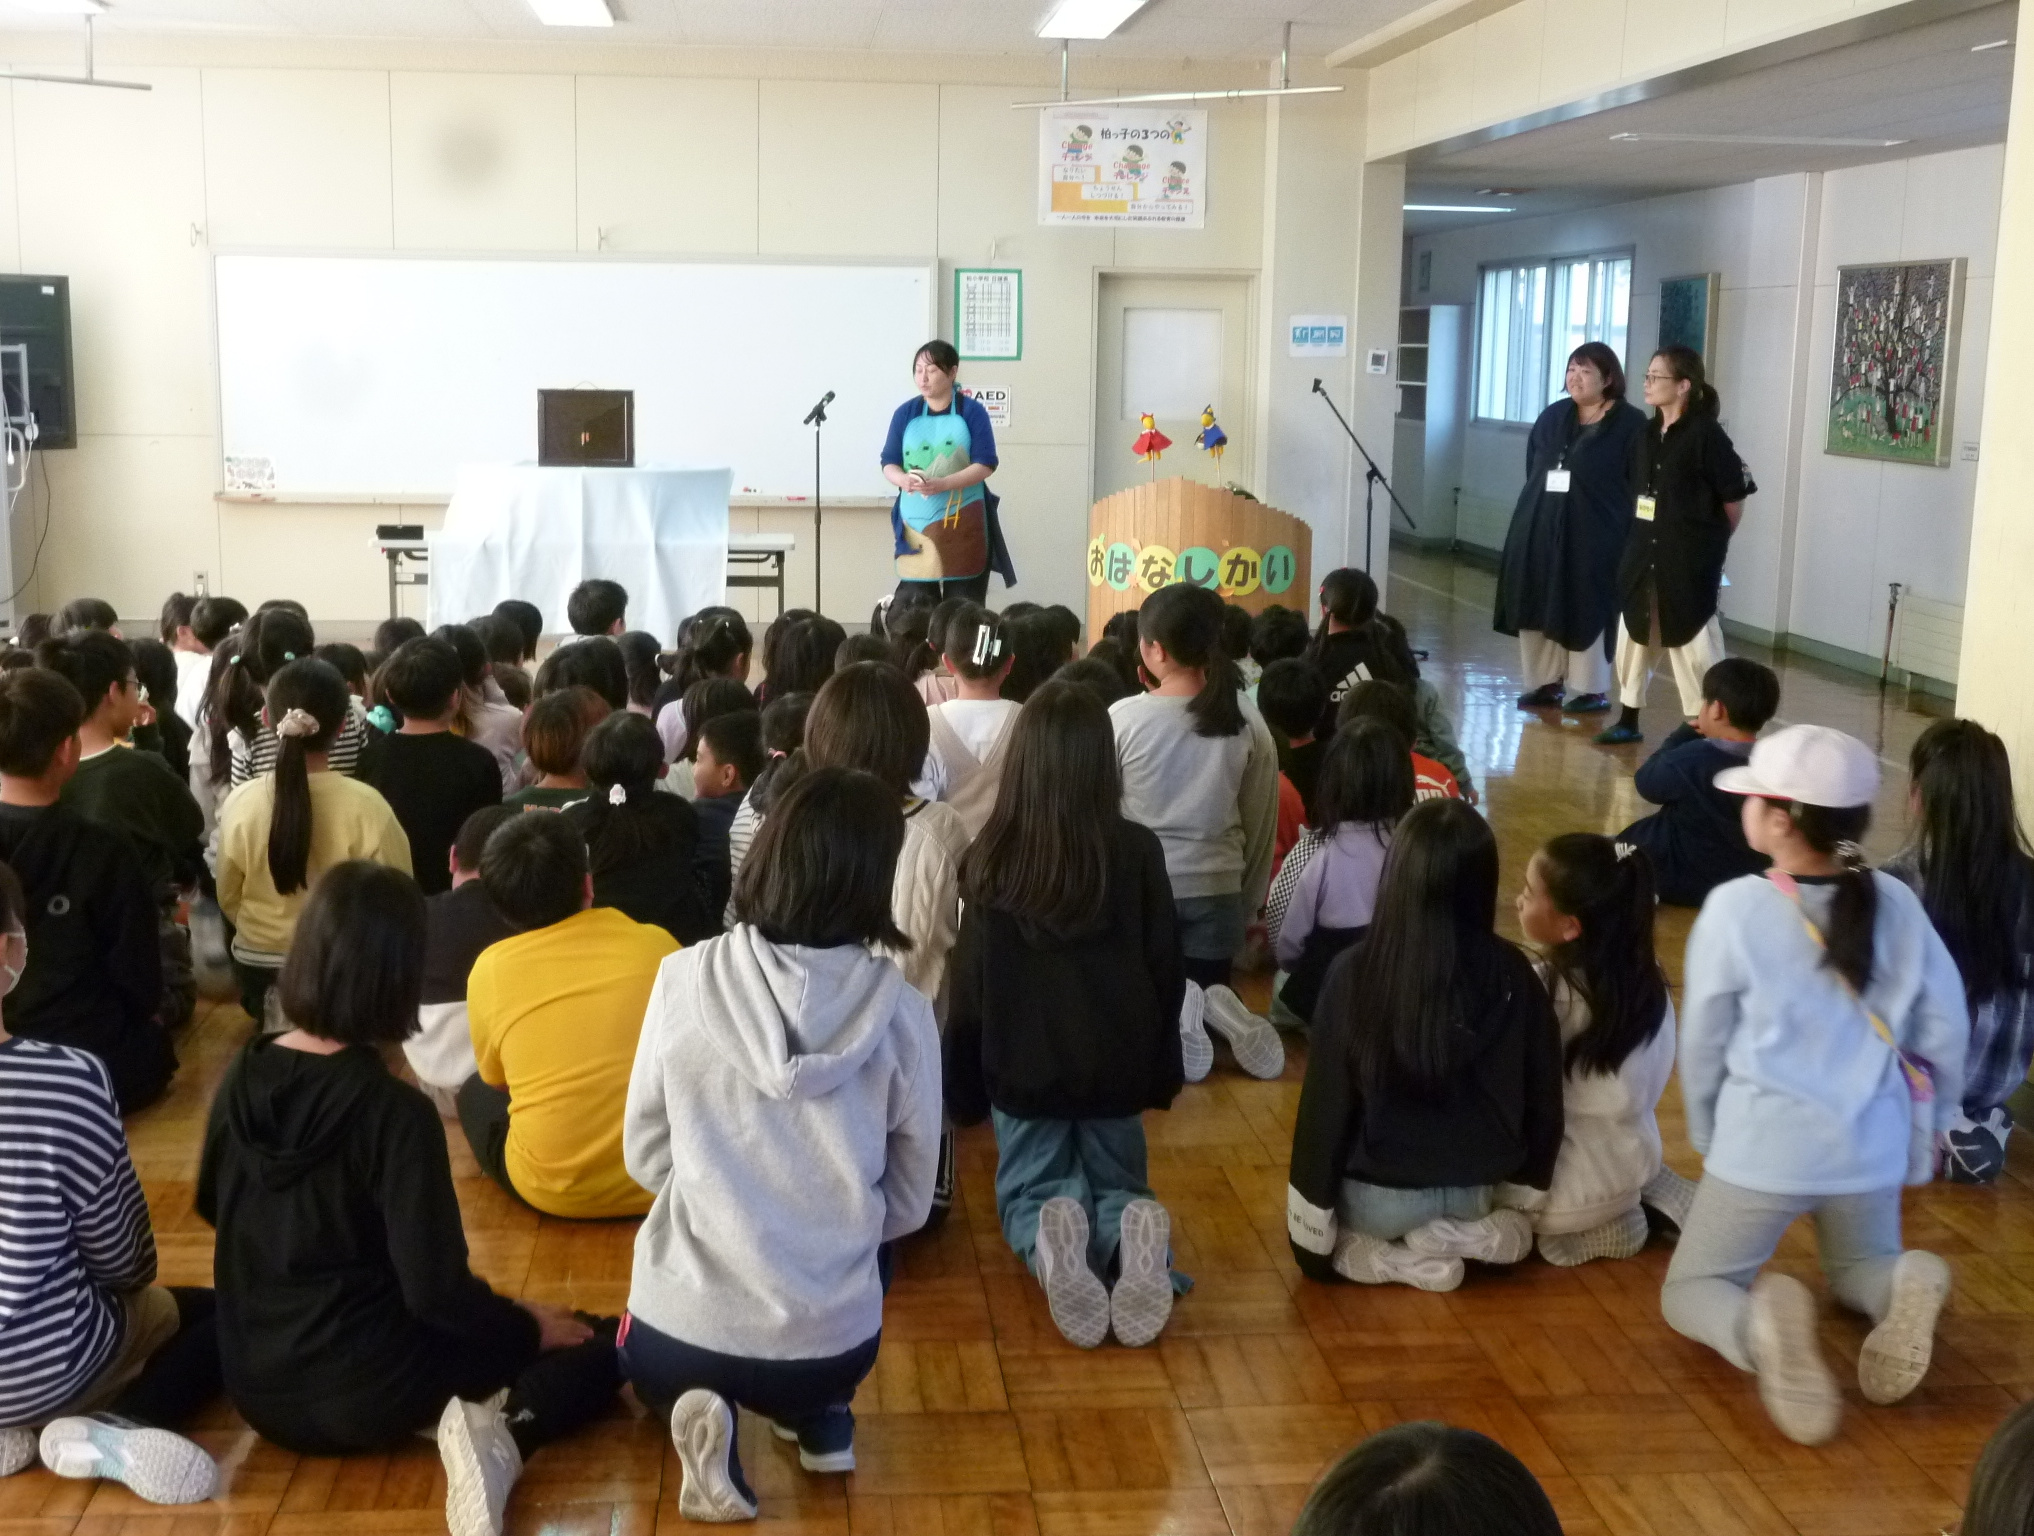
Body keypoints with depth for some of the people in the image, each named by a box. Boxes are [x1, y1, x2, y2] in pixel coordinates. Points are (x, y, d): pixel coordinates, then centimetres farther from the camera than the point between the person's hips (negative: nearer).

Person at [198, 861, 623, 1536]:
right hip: (364, 1391, -7)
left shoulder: (244, 1074, -3)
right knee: (603, 1342, 3)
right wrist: (530, 1323, -4)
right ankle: (504, 1429, -19)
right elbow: (436, 1292, -22)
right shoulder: (394, 1110, -22)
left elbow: (211, 1206, 15)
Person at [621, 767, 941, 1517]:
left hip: (681, 1333, -2)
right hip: (830, 1341, 2)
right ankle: (819, 1417, 12)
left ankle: (709, 1417, 5)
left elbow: (645, 1155, 1)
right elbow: (909, 1202, 0)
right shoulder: (902, 1012, -12)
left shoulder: (684, 979, -12)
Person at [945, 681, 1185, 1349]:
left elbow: (970, 987, -3)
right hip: (1117, 1064, 1)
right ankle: (1133, 1231, -18)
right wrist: (1163, 1074, 14)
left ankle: (1050, 1237, -19)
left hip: (1023, 1064, -1)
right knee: (1115, 1185, 20)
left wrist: (962, 1091, 11)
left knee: (1031, 1191, 19)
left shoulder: (989, 858, -11)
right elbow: (1166, 973, -1)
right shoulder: (1138, 851, -10)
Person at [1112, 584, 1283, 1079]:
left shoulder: (1123, 717, -13)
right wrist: (1250, 901, 16)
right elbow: (1261, 822, 4)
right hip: (1217, 885, 2)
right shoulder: (1247, 719, -5)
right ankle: (1213, 1012, -16)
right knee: (1207, 986, 19)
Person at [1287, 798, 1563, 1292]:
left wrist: (1311, 1235, -4)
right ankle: (1471, 1234, 2)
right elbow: (1543, 1099, -3)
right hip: (1480, 1190, 2)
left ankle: (1405, 1257, 2)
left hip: (1377, 1196, -2)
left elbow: (1325, 1103, -15)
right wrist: (1526, 1189, 14)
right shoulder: (1514, 976, -14)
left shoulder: (1354, 973, -21)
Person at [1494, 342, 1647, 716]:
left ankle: (1591, 689, 8)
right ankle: (1546, 683, 18)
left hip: (1593, 536, -6)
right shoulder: (1552, 418, 13)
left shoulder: (1630, 424, -4)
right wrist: (1531, 516, 8)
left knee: (1585, 612, -1)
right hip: (1539, 531, 6)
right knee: (1538, 609, 8)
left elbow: (1641, 486, -9)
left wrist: (1630, 539, -15)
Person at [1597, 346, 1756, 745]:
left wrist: (1711, 542, 3)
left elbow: (1734, 498, -9)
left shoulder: (1706, 435, -14)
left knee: (1692, 641, -2)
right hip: (1644, 552, 7)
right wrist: (1644, 539, 6)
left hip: (1690, 559, -7)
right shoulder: (1648, 433, 7)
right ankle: (1628, 719, 26)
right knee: (1634, 634, 14)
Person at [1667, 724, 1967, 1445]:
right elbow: (1945, 1029, 5)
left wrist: (1707, 1136, 13)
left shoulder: (1736, 907, -14)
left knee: (1688, 1290, 14)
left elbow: (1704, 1040, -3)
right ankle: (1905, 1285, -7)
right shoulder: (1897, 903, -3)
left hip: (1764, 1144, -4)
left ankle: (1759, 1323, -22)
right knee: (1859, 1268, 30)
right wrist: (1927, 1127, 21)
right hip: (1873, 1142, 4)